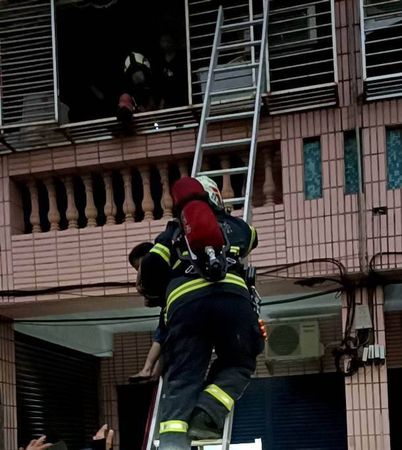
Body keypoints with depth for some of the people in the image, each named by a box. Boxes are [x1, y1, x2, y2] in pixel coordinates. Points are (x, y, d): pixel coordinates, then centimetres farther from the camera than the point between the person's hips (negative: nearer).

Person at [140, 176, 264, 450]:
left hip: (184, 301, 1)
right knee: (238, 364, 18)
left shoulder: (174, 232, 28)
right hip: (230, 295, 0)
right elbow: (252, 239, 55)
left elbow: (150, 266, 15)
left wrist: (153, 292, 35)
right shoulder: (234, 225, 32)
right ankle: (207, 414, -10)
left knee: (182, 377, -3)